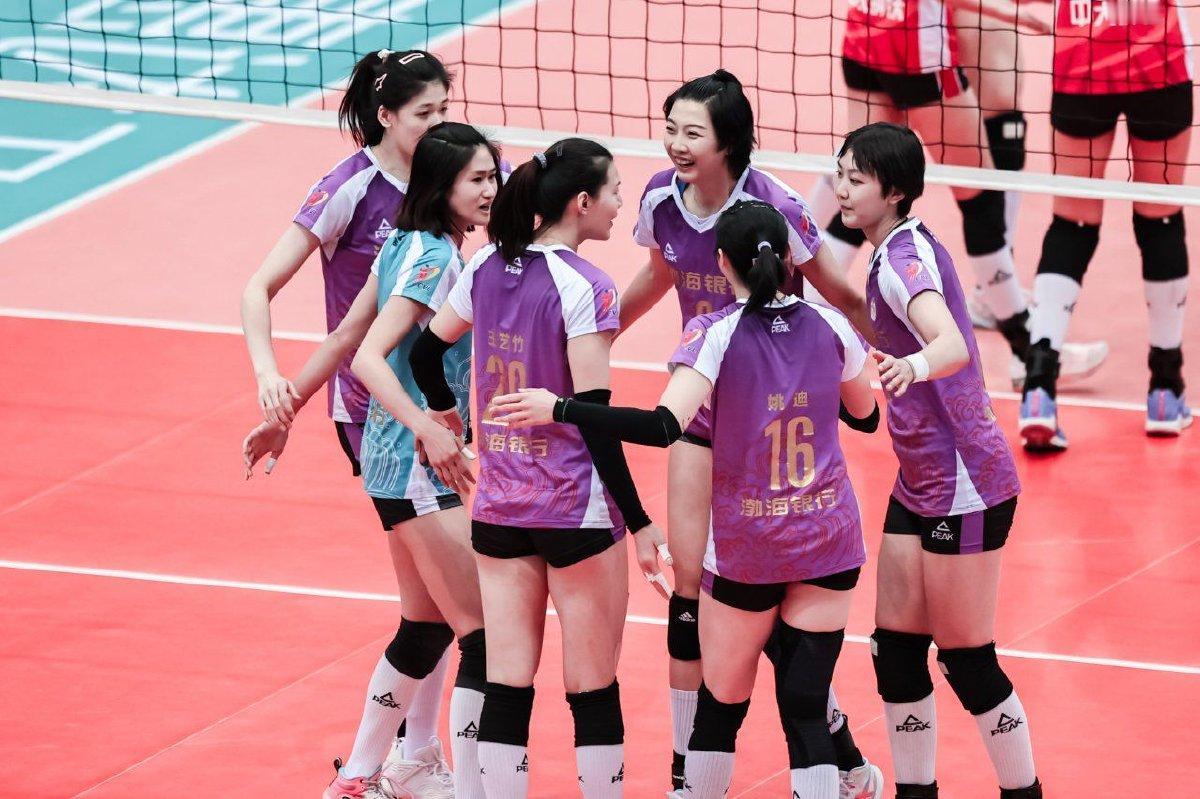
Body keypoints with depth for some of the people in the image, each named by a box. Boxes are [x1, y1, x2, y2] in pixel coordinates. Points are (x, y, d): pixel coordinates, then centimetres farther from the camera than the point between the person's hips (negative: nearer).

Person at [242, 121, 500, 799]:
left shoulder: (407, 247, 8)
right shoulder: (432, 258, -17)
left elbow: (342, 342, 14)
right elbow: (367, 356, -26)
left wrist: (286, 416, 20)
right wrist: (429, 428, -37)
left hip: (395, 457, 10)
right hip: (418, 469, -10)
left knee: (427, 627, 18)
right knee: (487, 638, -9)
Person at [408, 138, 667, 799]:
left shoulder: (485, 269, 3)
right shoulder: (584, 288, -16)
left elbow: (424, 354, 15)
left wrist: (446, 414, 34)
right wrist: (639, 521, -12)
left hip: (498, 508, 6)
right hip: (578, 509, -6)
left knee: (505, 686, 6)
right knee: (593, 692, 5)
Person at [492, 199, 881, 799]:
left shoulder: (715, 334, -13)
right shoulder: (828, 326, -2)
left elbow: (665, 426, -26)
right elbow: (866, 416, 15)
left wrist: (559, 409, -22)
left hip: (745, 549, -2)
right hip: (829, 545, 3)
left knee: (722, 703, 13)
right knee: (806, 709, 2)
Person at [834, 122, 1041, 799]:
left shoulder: (903, 255, -20)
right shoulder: (907, 248, 8)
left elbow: (953, 345, -39)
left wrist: (914, 366, -59)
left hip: (965, 486, -9)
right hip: (921, 485, 9)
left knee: (966, 661, -1)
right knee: (895, 651, 7)